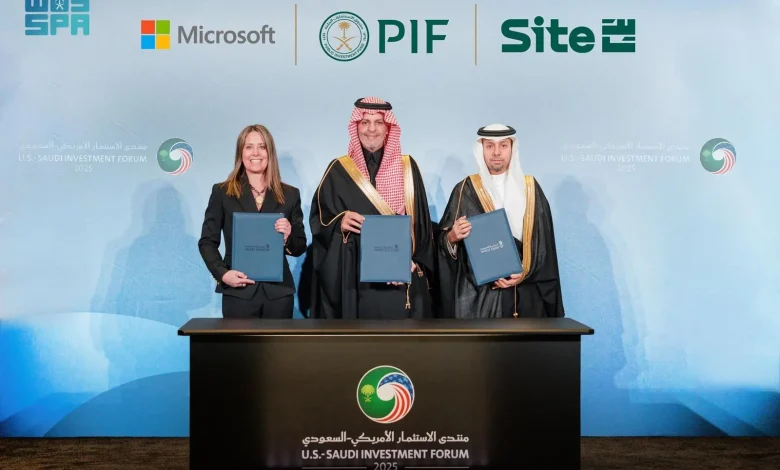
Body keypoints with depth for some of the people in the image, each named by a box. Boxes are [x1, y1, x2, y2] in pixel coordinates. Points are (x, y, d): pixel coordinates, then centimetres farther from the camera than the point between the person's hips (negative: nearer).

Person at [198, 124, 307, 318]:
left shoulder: (290, 194, 9)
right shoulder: (222, 192, 5)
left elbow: (300, 248, 11)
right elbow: (207, 242, 4)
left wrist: (288, 237, -11)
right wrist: (222, 273, -11)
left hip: (278, 292, 2)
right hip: (238, 293, -1)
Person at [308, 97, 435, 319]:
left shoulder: (407, 168, 7)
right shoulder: (339, 170, 6)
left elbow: (421, 222, 5)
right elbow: (318, 217, 5)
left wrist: (414, 262, -8)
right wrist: (339, 222, -16)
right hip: (355, 277, 0)